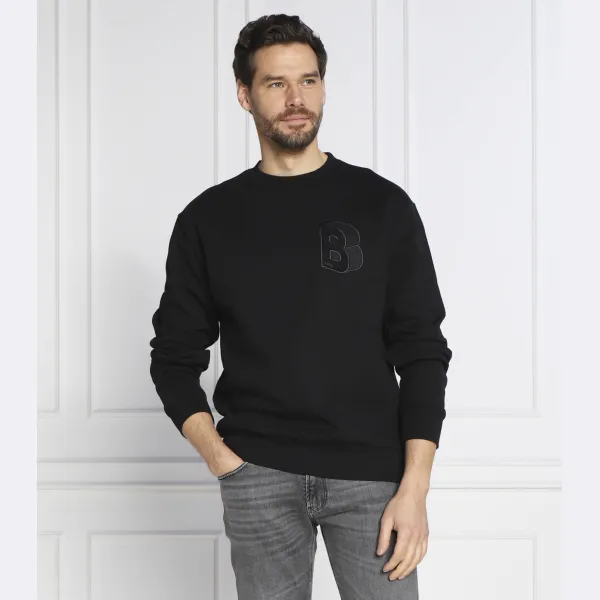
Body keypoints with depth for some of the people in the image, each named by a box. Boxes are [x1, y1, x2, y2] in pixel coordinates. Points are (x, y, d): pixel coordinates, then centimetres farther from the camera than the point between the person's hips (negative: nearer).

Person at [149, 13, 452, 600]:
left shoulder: (382, 204, 3)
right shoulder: (208, 219, 6)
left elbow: (422, 351, 0)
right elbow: (175, 357, 10)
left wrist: (414, 486, -7)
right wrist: (219, 458, -4)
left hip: (370, 473, 0)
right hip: (258, 475, 1)